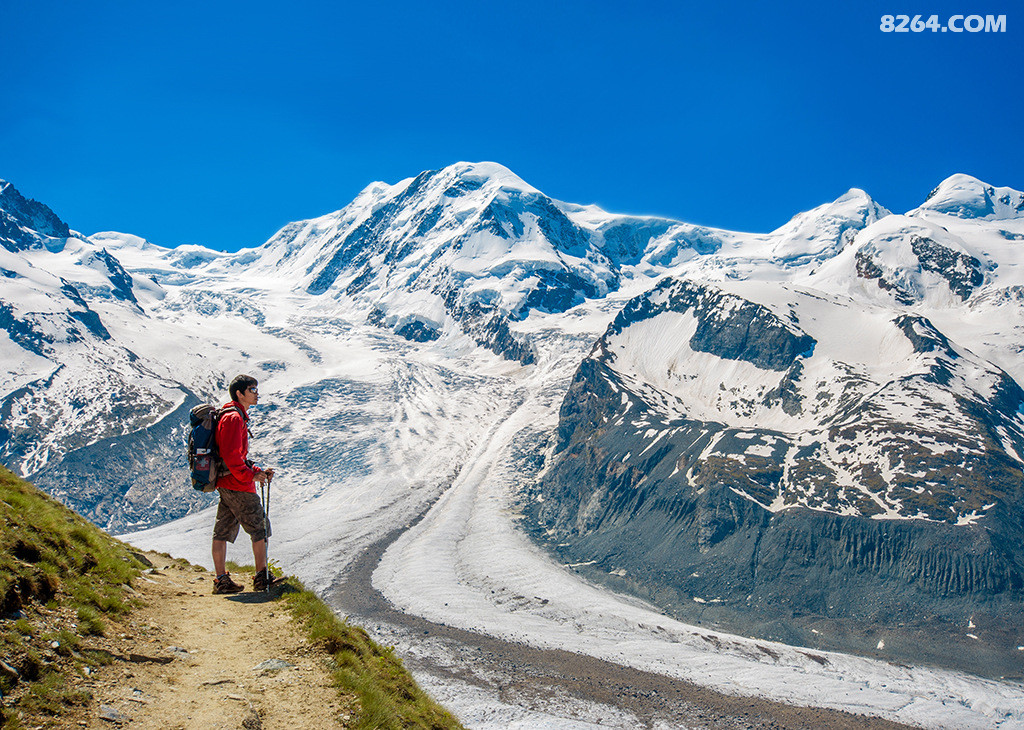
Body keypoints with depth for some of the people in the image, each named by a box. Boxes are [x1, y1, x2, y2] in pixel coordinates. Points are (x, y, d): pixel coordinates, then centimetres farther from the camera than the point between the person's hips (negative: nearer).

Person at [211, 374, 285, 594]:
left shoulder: (235, 417, 19)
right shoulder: (234, 418, -14)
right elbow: (232, 456, -22)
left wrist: (258, 471, 15)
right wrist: (251, 475, -14)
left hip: (225, 484, 10)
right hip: (238, 486, -10)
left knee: (223, 532, 8)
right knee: (260, 528, -1)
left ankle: (221, 580, 12)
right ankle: (262, 578, 4)